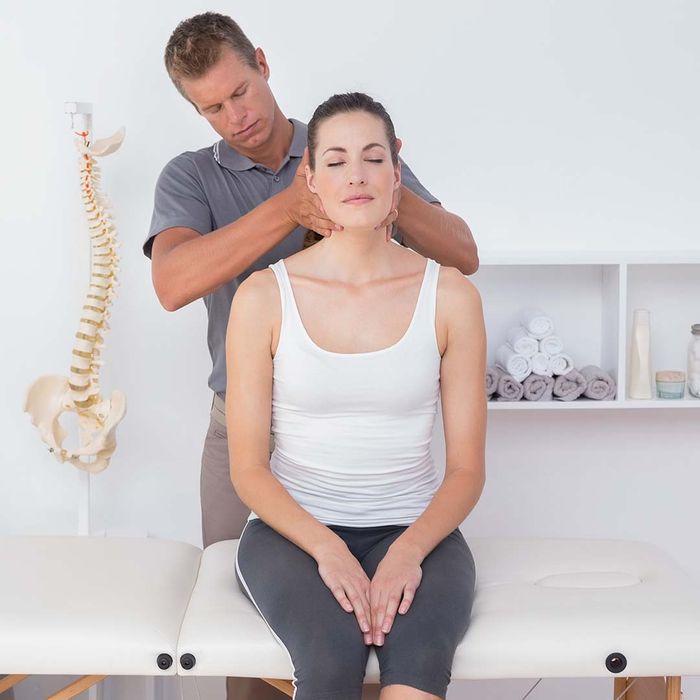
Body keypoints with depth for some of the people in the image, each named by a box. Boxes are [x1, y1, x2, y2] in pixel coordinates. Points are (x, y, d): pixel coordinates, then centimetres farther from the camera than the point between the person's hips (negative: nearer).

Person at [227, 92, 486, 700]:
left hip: (415, 529, 1)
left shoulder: (450, 296, 0)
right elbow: (248, 468, -1)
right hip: (293, 526, 0)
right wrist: (326, 548, -17)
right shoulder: (264, 296, -2)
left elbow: (466, 469, 1)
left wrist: (408, 551, -17)